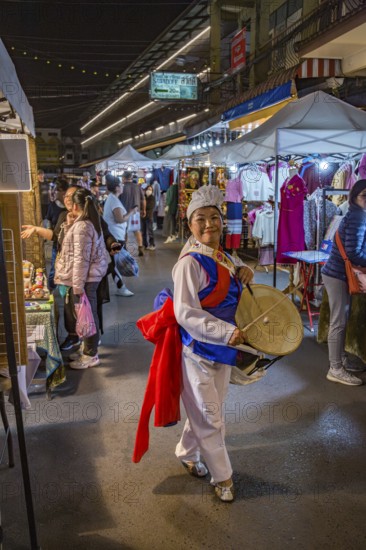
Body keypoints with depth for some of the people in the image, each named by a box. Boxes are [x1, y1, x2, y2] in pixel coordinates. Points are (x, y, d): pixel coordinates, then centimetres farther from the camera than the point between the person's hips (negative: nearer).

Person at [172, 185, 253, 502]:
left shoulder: (224, 257, 5)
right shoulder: (191, 262, -20)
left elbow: (235, 278, 26)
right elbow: (186, 313, -24)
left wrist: (245, 271, 1)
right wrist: (227, 331, -31)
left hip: (223, 346, 8)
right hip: (198, 350, -8)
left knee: (207, 411, 21)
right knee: (210, 418, 6)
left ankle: (187, 453, 44)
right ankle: (223, 477, 25)